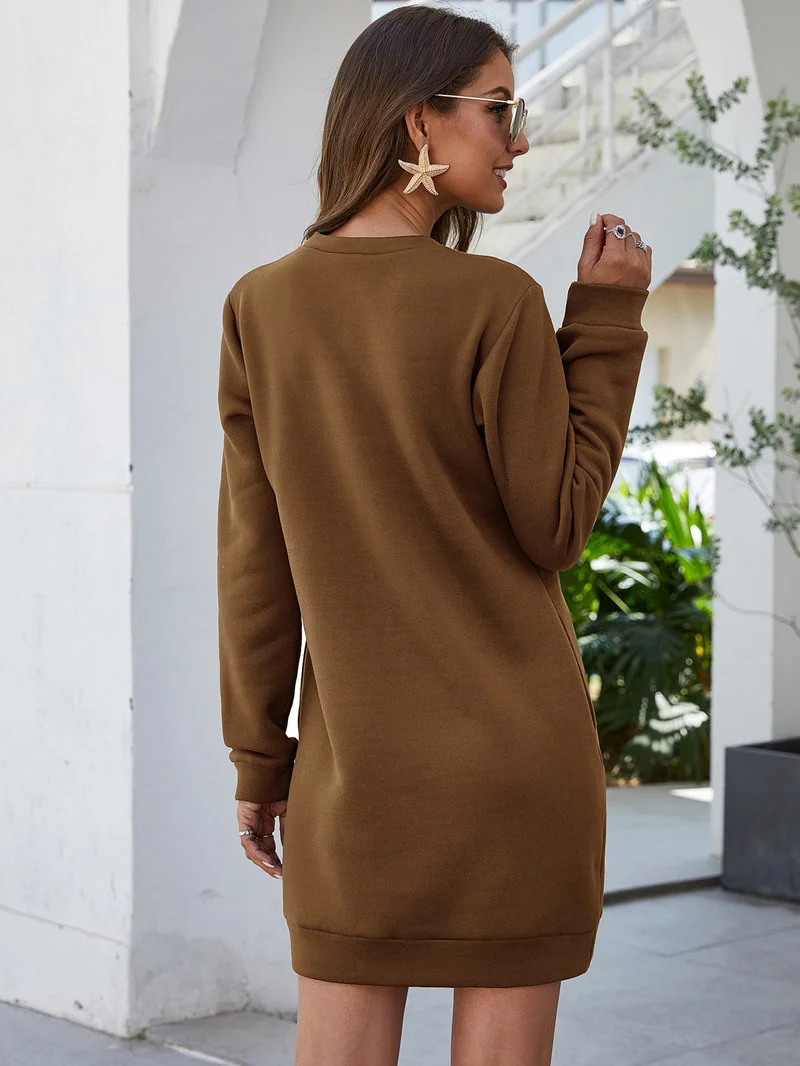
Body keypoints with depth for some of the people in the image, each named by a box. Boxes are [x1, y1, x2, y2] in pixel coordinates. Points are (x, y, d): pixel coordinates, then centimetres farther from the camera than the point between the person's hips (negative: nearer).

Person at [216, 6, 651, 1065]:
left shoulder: (261, 307, 1)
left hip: (355, 767, 3)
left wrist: (259, 759, 9)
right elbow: (555, 529, -5)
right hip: (518, 758, -3)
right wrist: (607, 319, -2)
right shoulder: (498, 302, -12)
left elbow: (256, 557, 2)